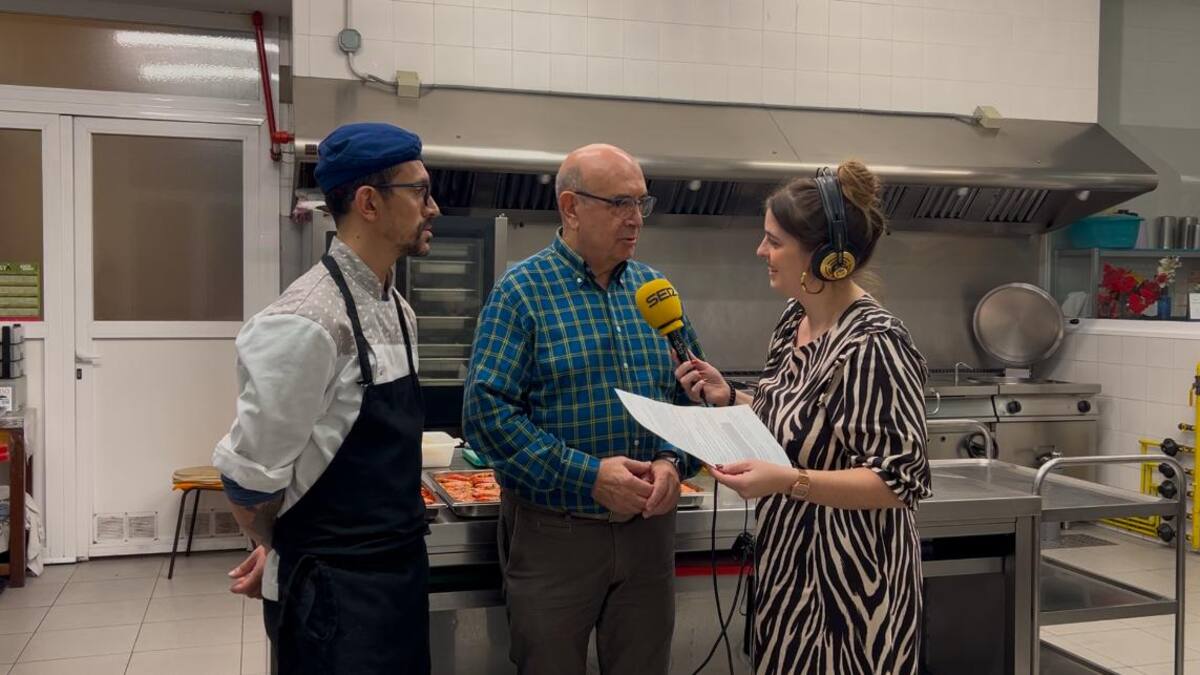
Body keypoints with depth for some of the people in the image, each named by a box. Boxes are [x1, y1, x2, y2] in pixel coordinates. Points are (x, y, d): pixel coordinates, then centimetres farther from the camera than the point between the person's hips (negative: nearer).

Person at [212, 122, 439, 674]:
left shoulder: (399, 311, 5)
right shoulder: (308, 323, -22)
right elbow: (250, 476, -18)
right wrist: (280, 551, 0)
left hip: (402, 571, 8)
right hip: (334, 590, -8)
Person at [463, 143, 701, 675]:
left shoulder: (654, 288, 7)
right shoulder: (522, 291, -9)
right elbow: (486, 411, -16)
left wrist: (673, 462, -9)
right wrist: (589, 476, -21)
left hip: (648, 526, 5)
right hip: (554, 532, -4)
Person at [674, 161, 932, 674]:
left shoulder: (873, 345, -24)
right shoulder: (795, 320, 2)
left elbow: (902, 480, -23)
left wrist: (788, 481, -31)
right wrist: (728, 399, -1)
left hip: (849, 579, -8)